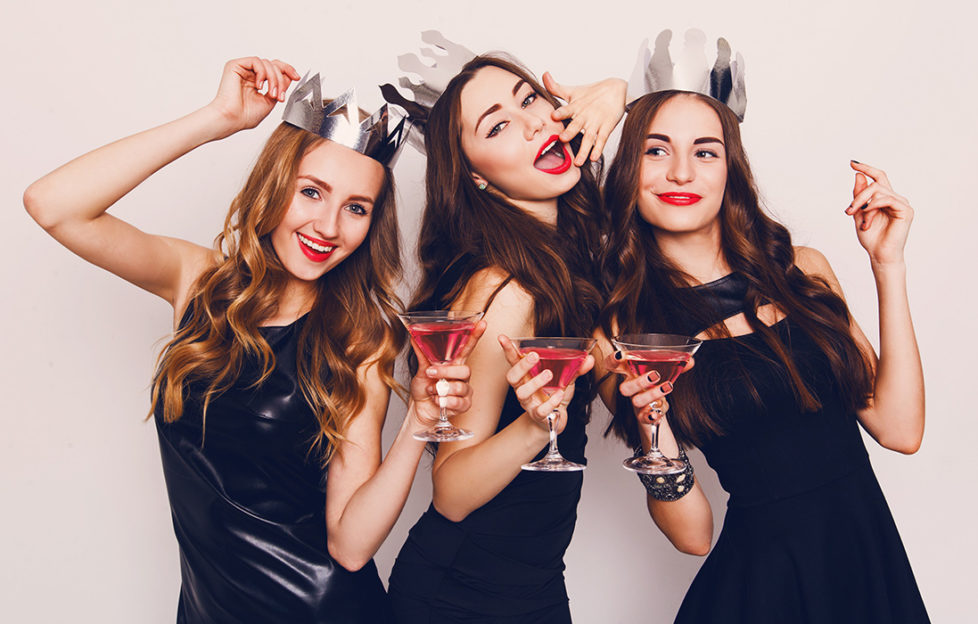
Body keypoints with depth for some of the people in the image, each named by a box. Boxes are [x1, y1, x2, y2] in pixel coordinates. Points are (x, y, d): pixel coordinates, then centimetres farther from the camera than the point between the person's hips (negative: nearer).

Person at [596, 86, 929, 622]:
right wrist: (649, 420, -27)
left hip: (873, 563, 4)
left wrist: (887, 264, -7)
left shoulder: (801, 270, 1)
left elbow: (899, 428, -5)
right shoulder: (622, 331, -8)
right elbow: (692, 534, -10)